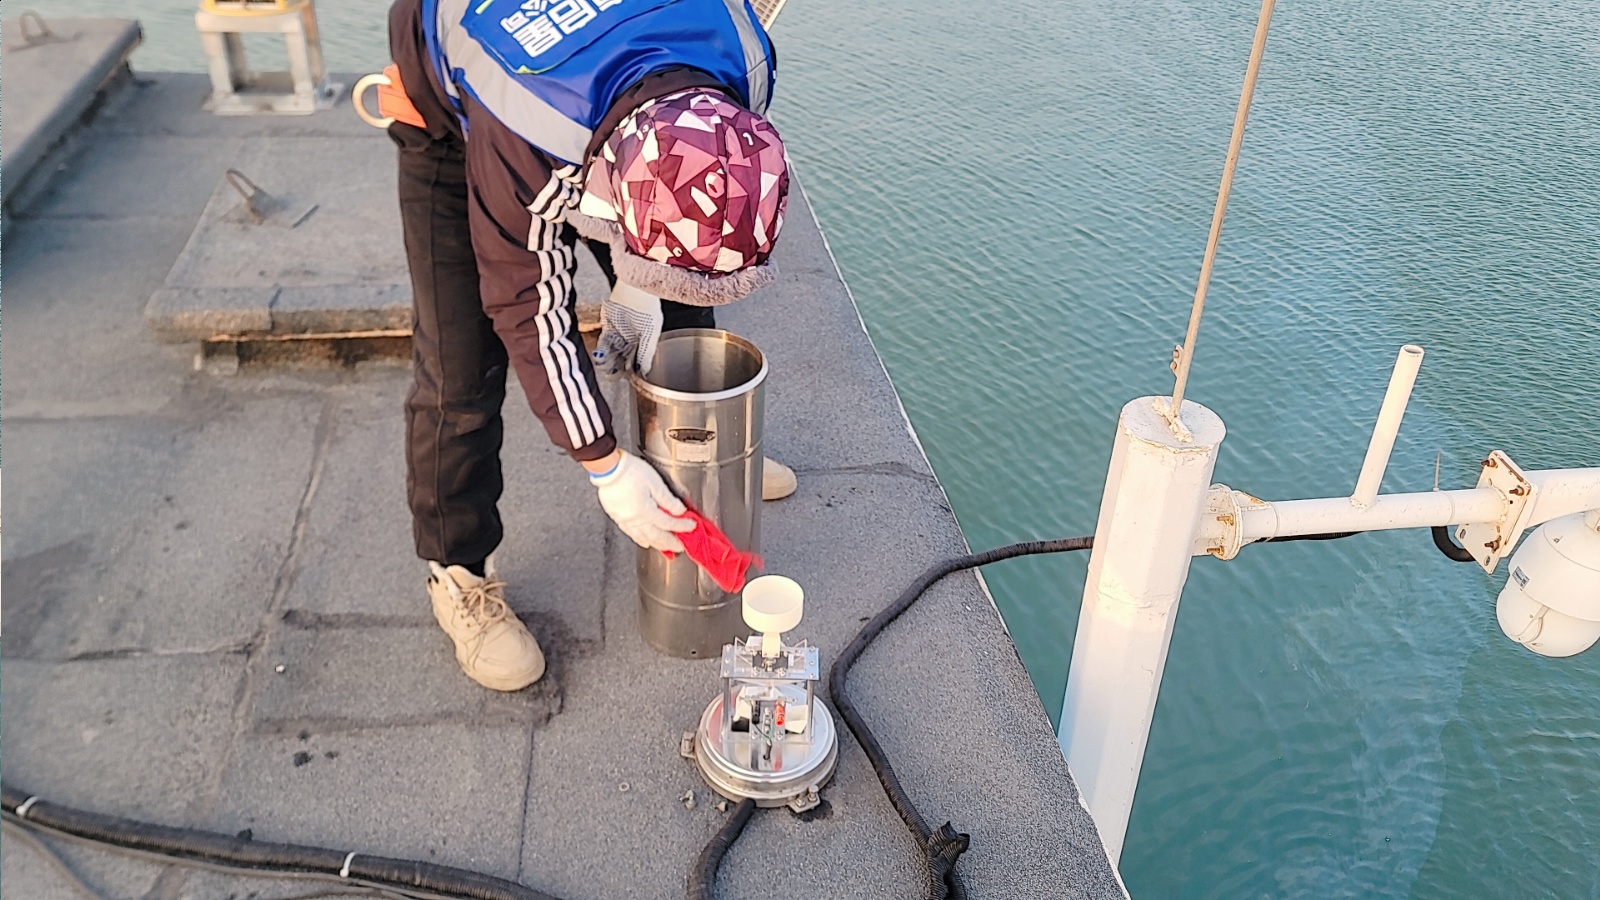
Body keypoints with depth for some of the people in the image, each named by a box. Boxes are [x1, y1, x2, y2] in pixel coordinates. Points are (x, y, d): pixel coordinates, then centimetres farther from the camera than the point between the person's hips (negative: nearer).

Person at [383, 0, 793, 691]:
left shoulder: (743, 68, -31)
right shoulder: (528, 141, -46)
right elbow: (532, 313, -31)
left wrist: (635, 287, -18)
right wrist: (608, 470, -26)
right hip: (450, 108, -4)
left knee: (679, 305, 9)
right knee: (461, 367, -10)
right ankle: (458, 574, 9)